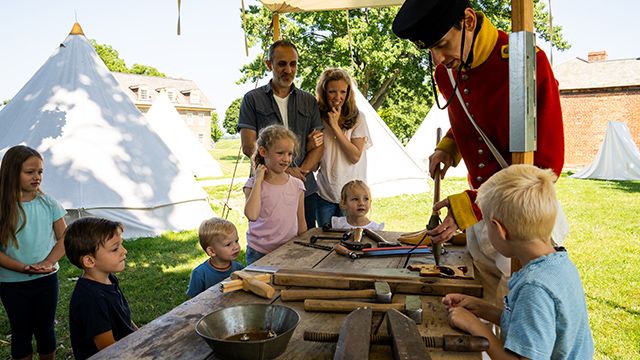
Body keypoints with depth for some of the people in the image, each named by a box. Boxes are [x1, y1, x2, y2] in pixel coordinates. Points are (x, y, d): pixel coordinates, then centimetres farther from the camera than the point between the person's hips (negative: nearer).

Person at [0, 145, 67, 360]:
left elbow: (64, 239, 0)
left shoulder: (48, 203, -4)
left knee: (45, 330, 14)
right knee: (21, 332, 13)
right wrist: (23, 268, -23)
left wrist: (47, 263, -16)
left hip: (46, 280, 2)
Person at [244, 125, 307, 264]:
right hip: (259, 253, -2)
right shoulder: (253, 184, -7)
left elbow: (301, 223, 9)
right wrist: (258, 181, -19)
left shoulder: (297, 185, 0)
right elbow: (251, 215, -26)